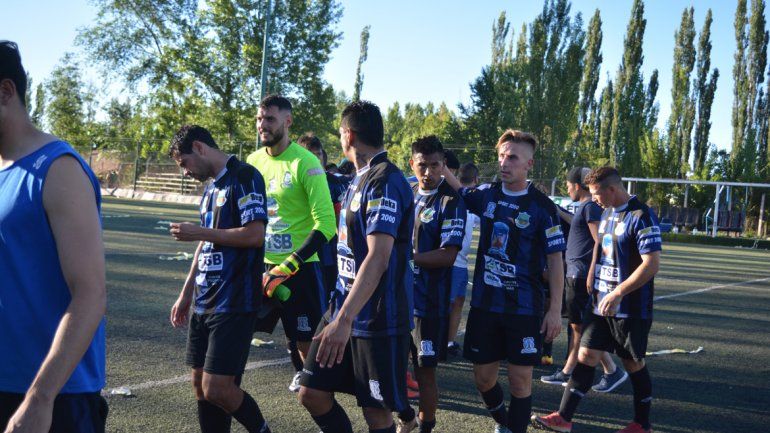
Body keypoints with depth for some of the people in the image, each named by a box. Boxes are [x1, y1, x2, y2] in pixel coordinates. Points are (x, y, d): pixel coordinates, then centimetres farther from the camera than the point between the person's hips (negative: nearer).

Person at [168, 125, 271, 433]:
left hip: (233, 304, -9)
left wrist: (199, 232, -13)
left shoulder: (244, 177, -10)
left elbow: (255, 234, -21)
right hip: (204, 302, 9)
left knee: (216, 388, -10)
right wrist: (186, 293, 23)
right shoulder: (211, 187, 17)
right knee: (201, 385, 10)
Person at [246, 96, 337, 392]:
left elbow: (326, 224, -19)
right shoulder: (254, 161, 6)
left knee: (307, 343, -2)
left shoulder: (304, 163, -13)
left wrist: (287, 268, -23)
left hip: (300, 267, -6)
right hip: (261, 264, 6)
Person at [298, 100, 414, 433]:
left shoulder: (385, 182, -17)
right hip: (343, 309, 9)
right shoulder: (359, 179, 13)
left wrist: (344, 319, -30)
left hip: (378, 320, -9)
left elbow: (378, 257, -26)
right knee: (312, 393, 10)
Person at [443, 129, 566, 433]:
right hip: (484, 303, 4)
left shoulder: (542, 206, -8)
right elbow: (460, 192, 22)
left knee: (520, 379, 2)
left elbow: (555, 259, -6)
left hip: (524, 307, -4)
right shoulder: (487, 194, 3)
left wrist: (555, 310, -10)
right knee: (483, 377, 11)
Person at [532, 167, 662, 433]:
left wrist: (618, 293, -26)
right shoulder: (608, 213, 10)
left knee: (634, 364, 6)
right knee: (586, 355, 5)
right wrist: (592, 276, 15)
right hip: (602, 305, 7)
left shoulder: (641, 217, -17)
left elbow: (652, 264, -23)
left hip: (631, 309, -7)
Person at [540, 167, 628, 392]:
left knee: (582, 326, -5)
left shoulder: (590, 207, -13)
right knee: (577, 326, 12)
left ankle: (613, 371, 2)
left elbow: (600, 242, -20)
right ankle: (567, 373, 18)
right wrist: (557, 210, 42)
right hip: (576, 273, 10)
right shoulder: (584, 207, 15)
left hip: (581, 275, -10)